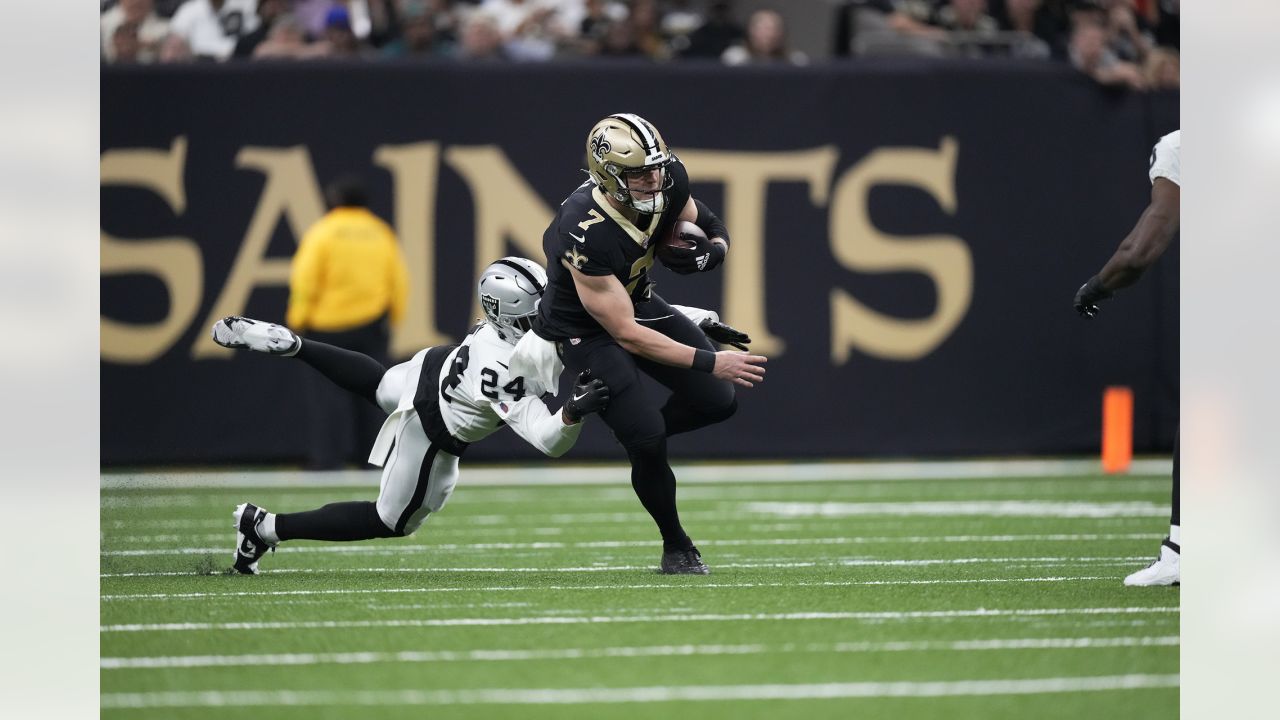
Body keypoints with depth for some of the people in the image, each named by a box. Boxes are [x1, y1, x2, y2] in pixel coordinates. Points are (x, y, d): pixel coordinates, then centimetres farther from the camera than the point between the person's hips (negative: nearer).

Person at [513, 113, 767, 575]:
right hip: (586, 330, -7)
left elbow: (708, 228, 3)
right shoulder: (586, 234, -38)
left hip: (639, 300, 7)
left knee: (717, 402, -2)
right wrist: (711, 362, -33)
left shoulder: (669, 182, -19)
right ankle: (676, 548, 9)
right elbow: (626, 334, -32)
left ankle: (639, 437, 26)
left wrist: (707, 253, -23)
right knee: (649, 438, -15)